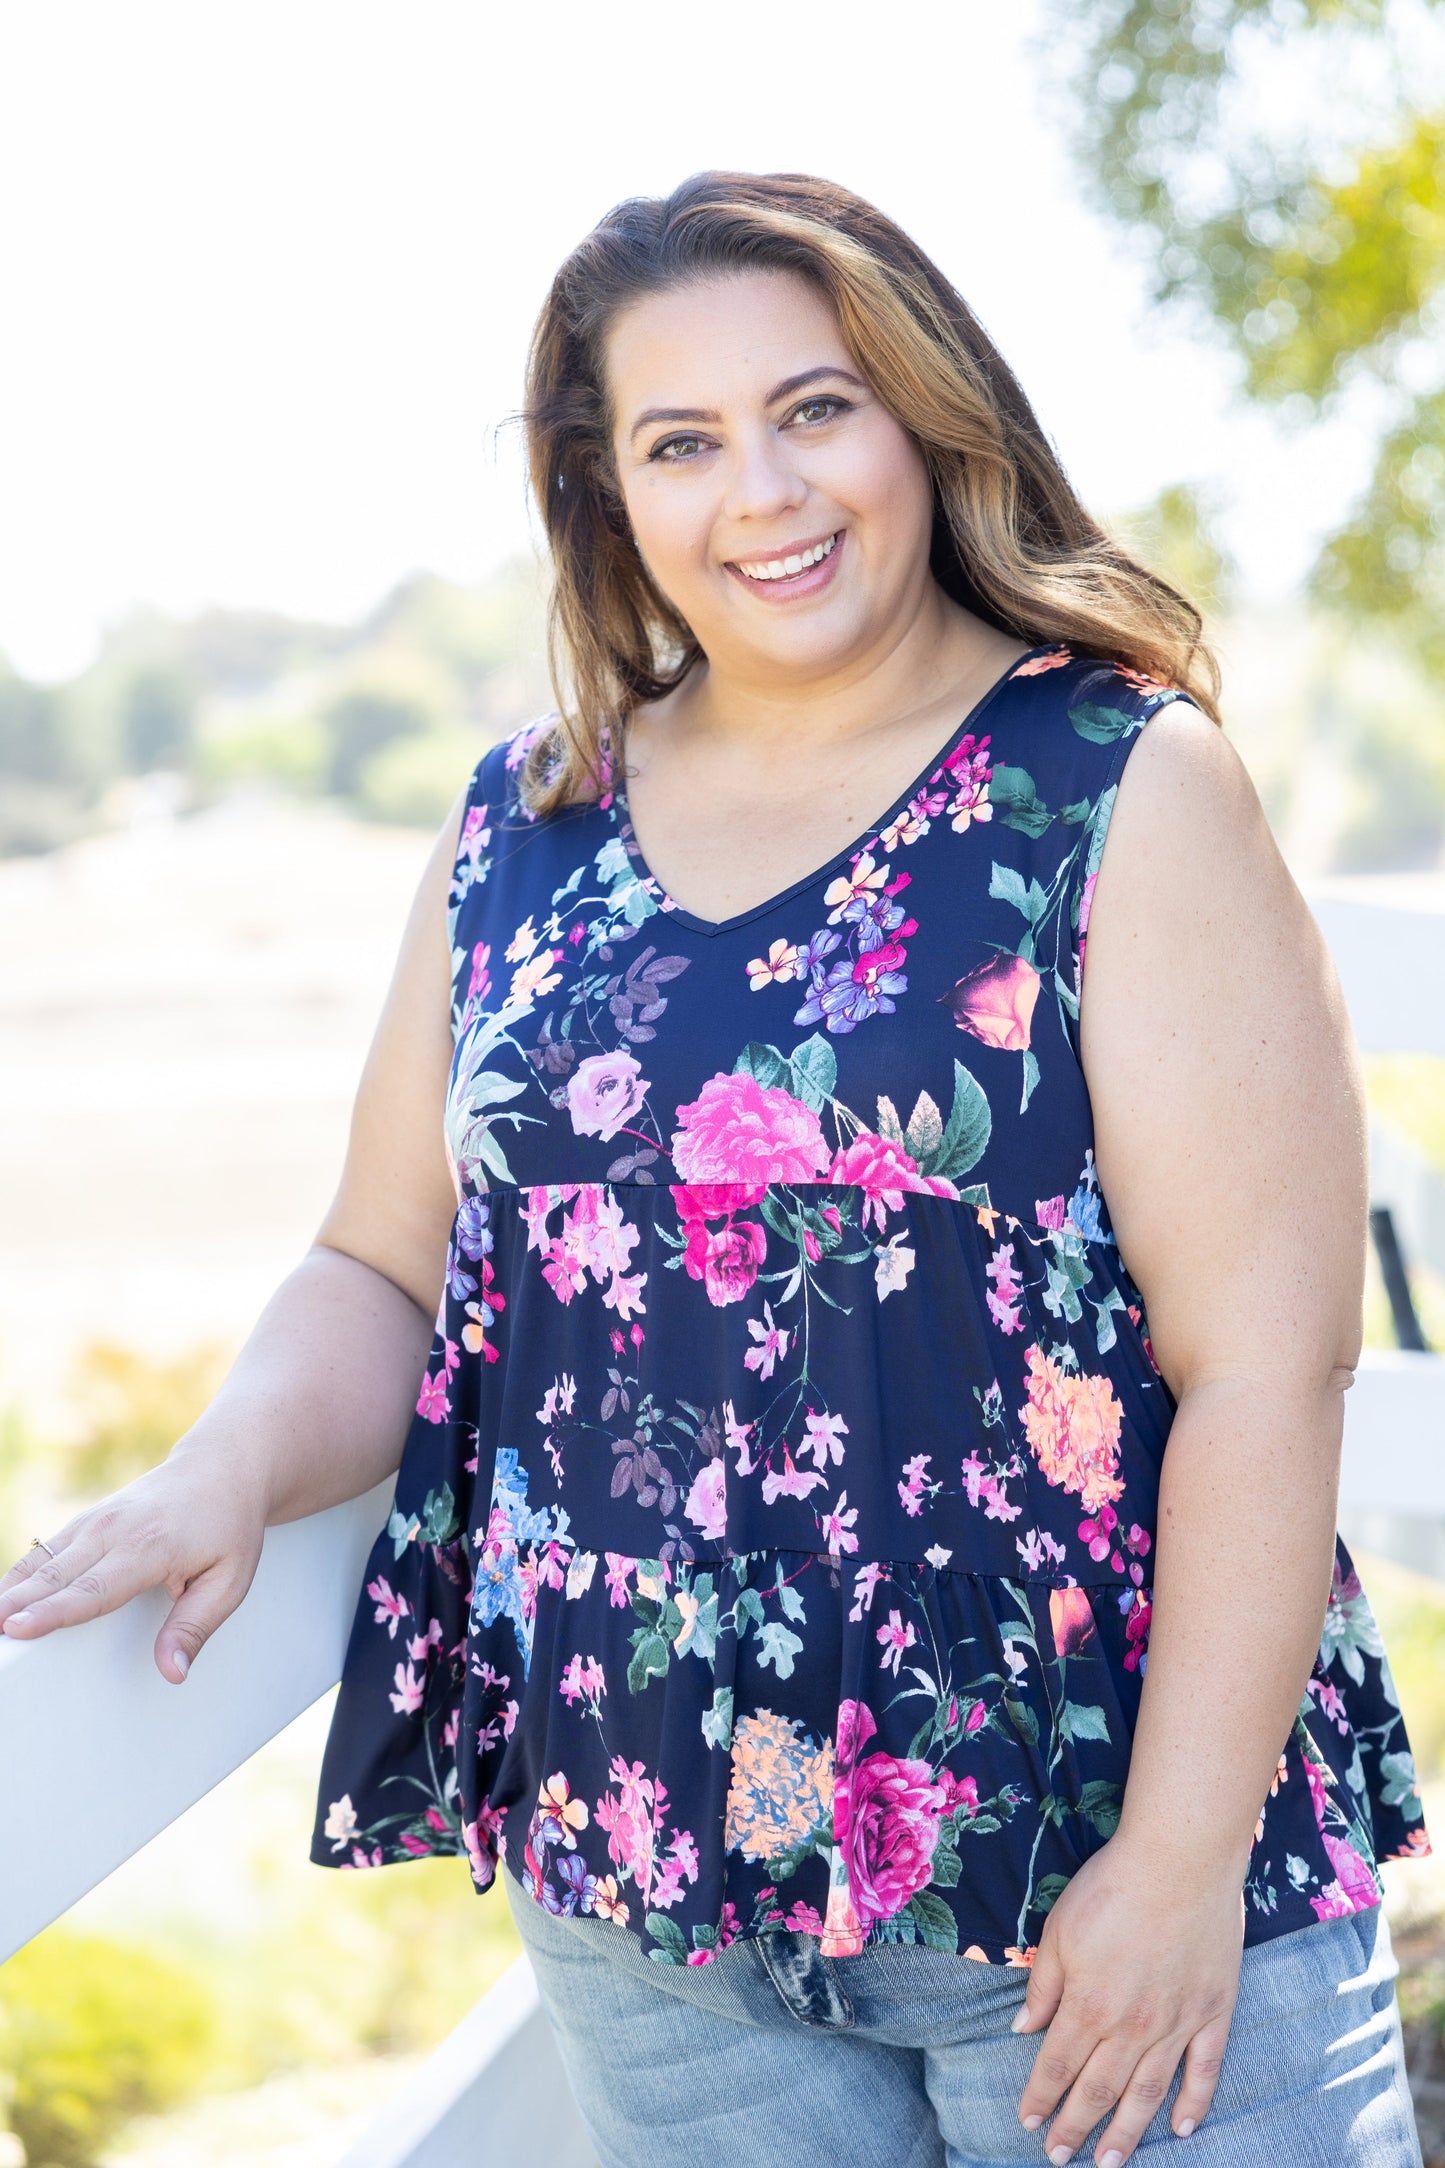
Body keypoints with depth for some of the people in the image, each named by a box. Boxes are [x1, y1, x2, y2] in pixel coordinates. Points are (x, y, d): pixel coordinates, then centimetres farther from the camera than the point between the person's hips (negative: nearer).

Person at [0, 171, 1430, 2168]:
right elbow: (387, 1277, 11)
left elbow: (1264, 1365, -12)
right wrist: (234, 1467, -9)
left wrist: (1187, 1852, -16)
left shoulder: (1124, 790, -7)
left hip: (1089, 1867, -3)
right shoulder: (520, 833, 6)